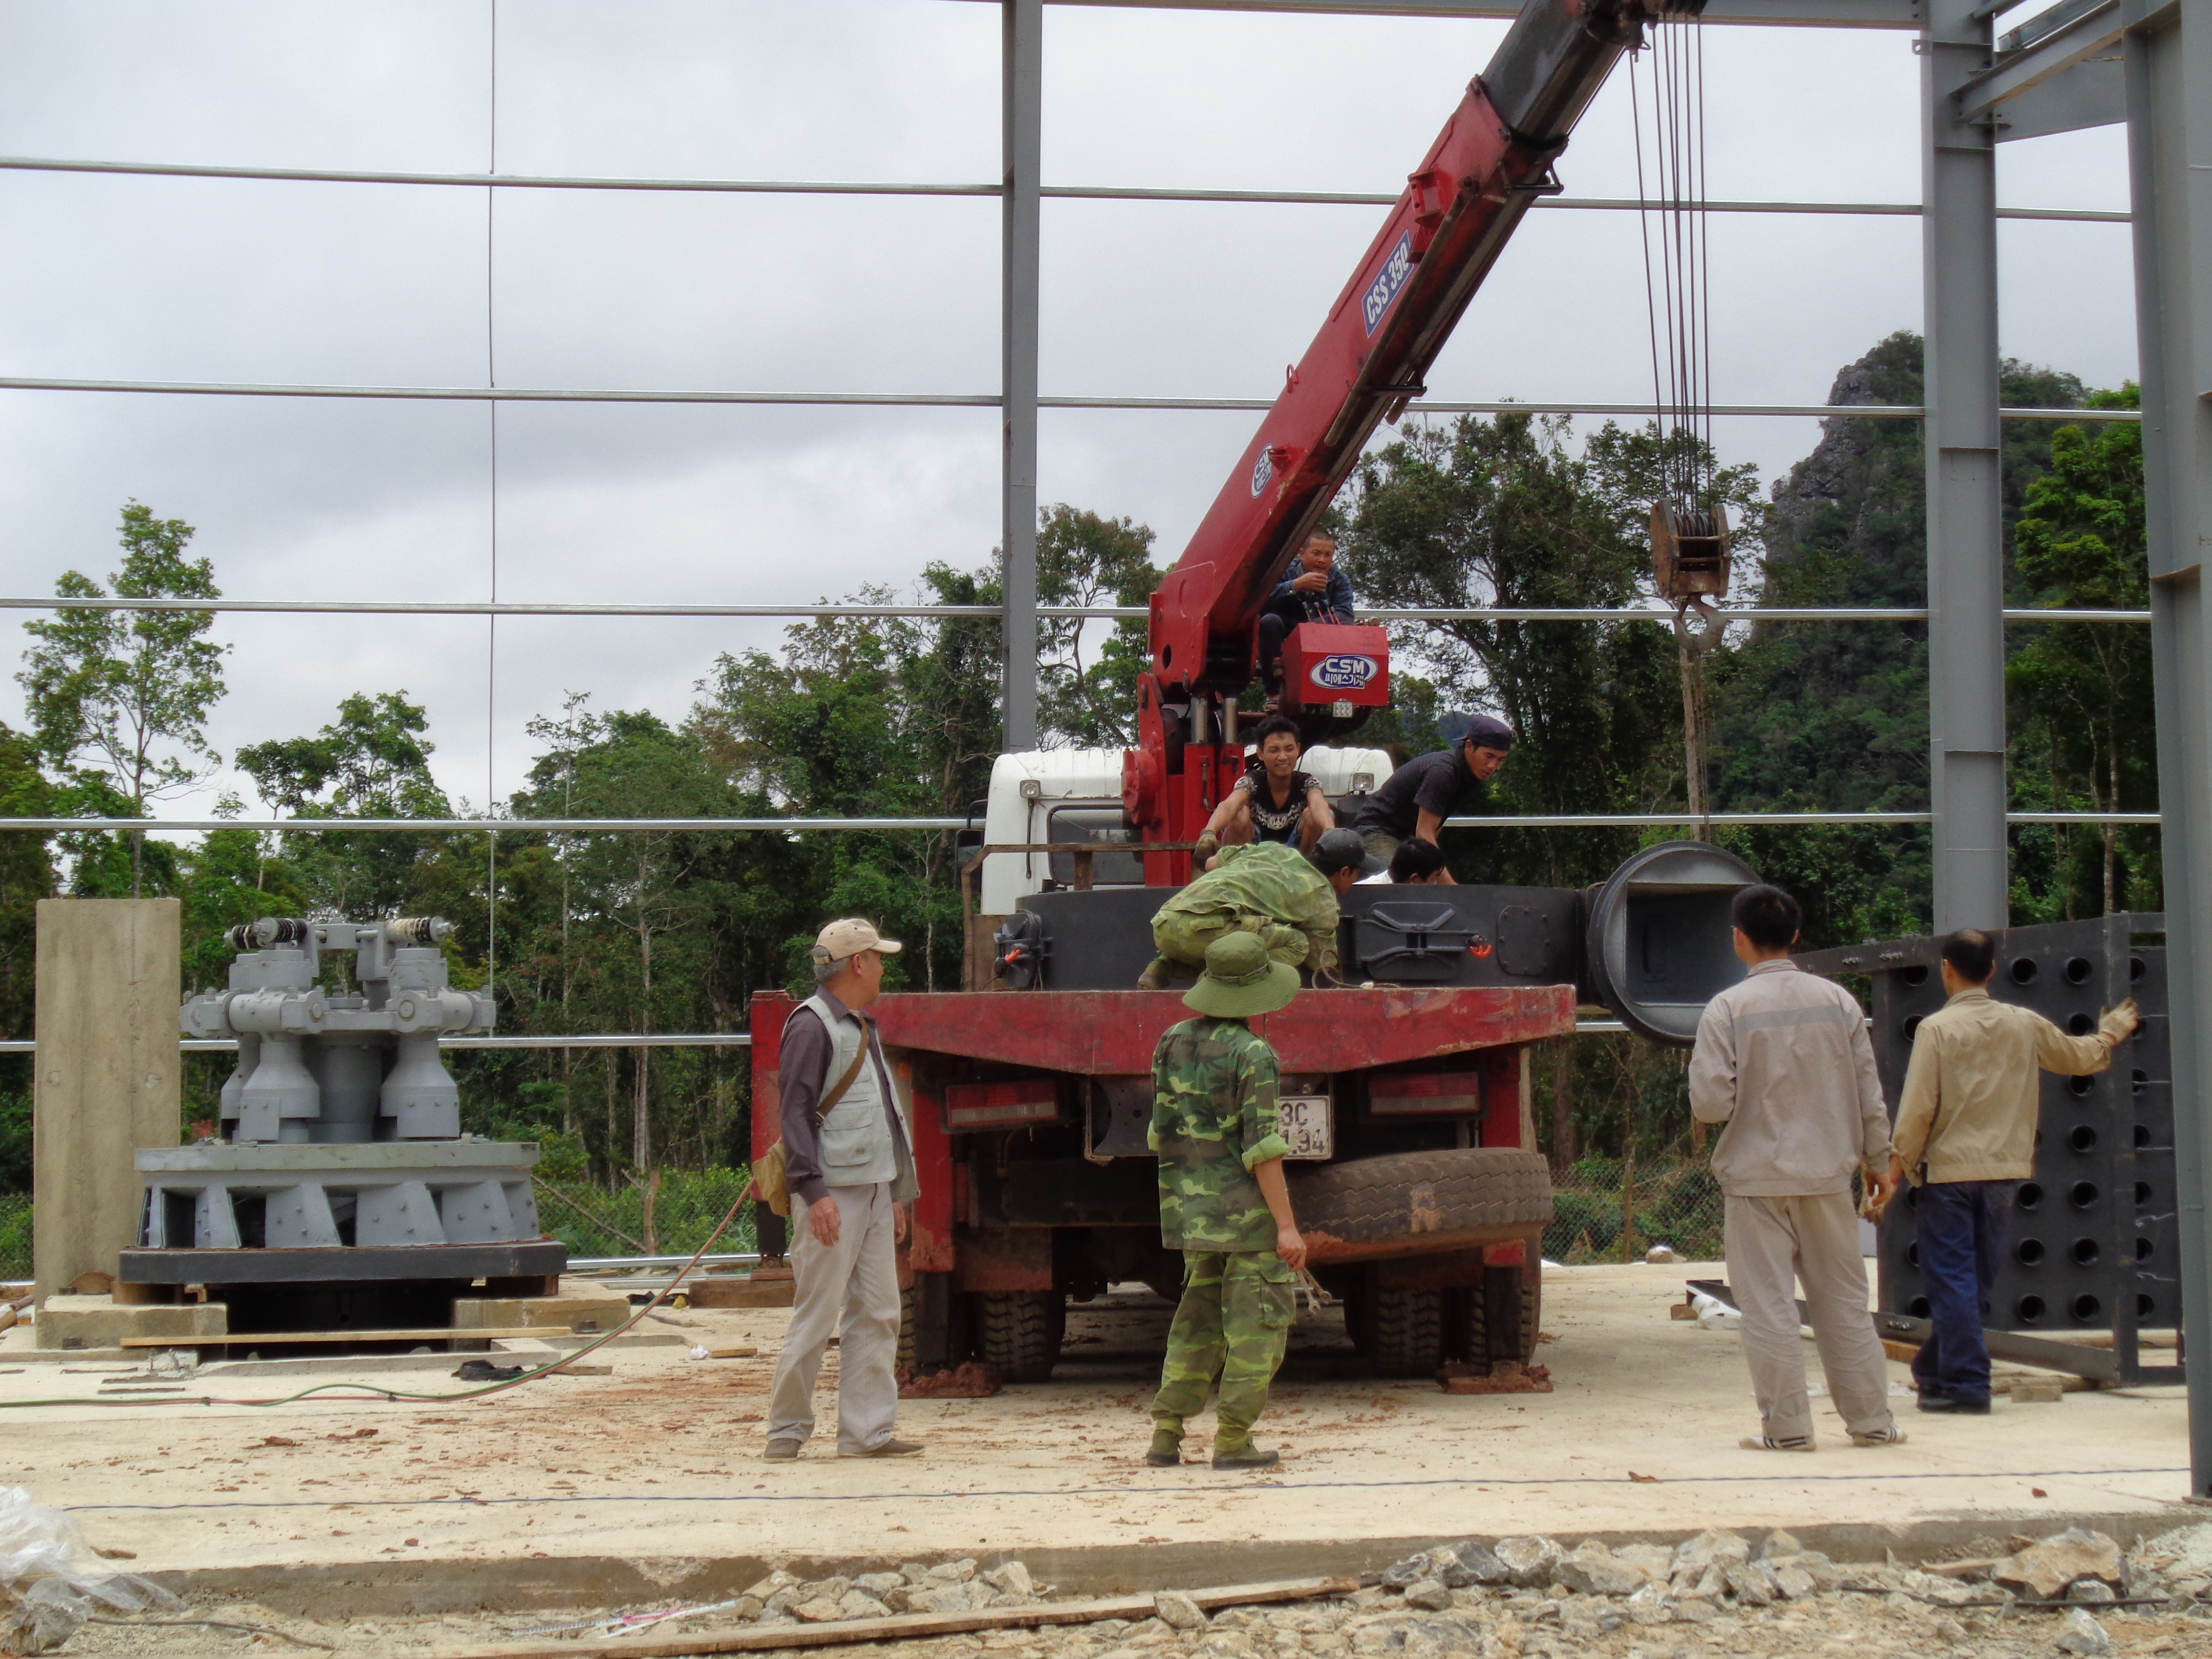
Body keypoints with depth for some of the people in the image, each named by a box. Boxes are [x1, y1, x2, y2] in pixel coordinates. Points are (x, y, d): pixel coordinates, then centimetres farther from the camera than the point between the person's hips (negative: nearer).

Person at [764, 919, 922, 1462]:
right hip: (832, 1195, -9)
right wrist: (814, 1192, -21)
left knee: (877, 1315, 6)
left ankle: (867, 1431, 9)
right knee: (816, 1316, -5)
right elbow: (795, 1114, -15)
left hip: (874, 1193, 9)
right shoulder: (811, 1026, -9)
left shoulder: (864, 1029, 20)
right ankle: (787, 1429, 4)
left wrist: (897, 1193, 21)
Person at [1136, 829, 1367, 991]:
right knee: (1296, 944, 1)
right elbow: (1323, 964, 16)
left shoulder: (1274, 850, 27)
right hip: (1204, 925, -7)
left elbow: (1214, 863, 33)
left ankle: (1160, 969, 11)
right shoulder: (1324, 901, 11)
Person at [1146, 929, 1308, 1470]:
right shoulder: (1253, 1053, -14)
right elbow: (1261, 1147, -19)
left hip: (1190, 1204, 7)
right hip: (1246, 1206, -7)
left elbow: (1162, 1133, 13)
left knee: (1199, 1319, 15)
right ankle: (1233, 1440, -1)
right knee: (1257, 1322, 1)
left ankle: (1166, 1434, 10)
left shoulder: (1173, 1042, 6)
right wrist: (1286, 1225, -17)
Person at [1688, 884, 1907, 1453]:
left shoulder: (1728, 1008, -10)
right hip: (1827, 1173, 3)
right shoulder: (1837, 1001, 1)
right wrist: (1877, 1160, 17)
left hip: (1755, 1177, -3)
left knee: (1768, 1305, 3)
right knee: (1843, 1301, 12)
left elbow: (1710, 1102, -14)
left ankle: (1786, 1426, 3)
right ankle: (1871, 1419, 16)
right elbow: (1868, 1094, 5)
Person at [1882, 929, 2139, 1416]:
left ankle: (1965, 1385, -6)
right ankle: (1935, 1370, 26)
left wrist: (1897, 1169, -2)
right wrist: (2111, 1032, 42)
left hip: (1948, 1169, -5)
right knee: (1975, 1280, 15)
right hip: (2004, 1170, 5)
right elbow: (2082, 1058, 21)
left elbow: (1918, 1108, -13)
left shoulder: (1937, 1028, -10)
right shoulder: (2025, 1025, 4)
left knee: (1952, 1280, -1)